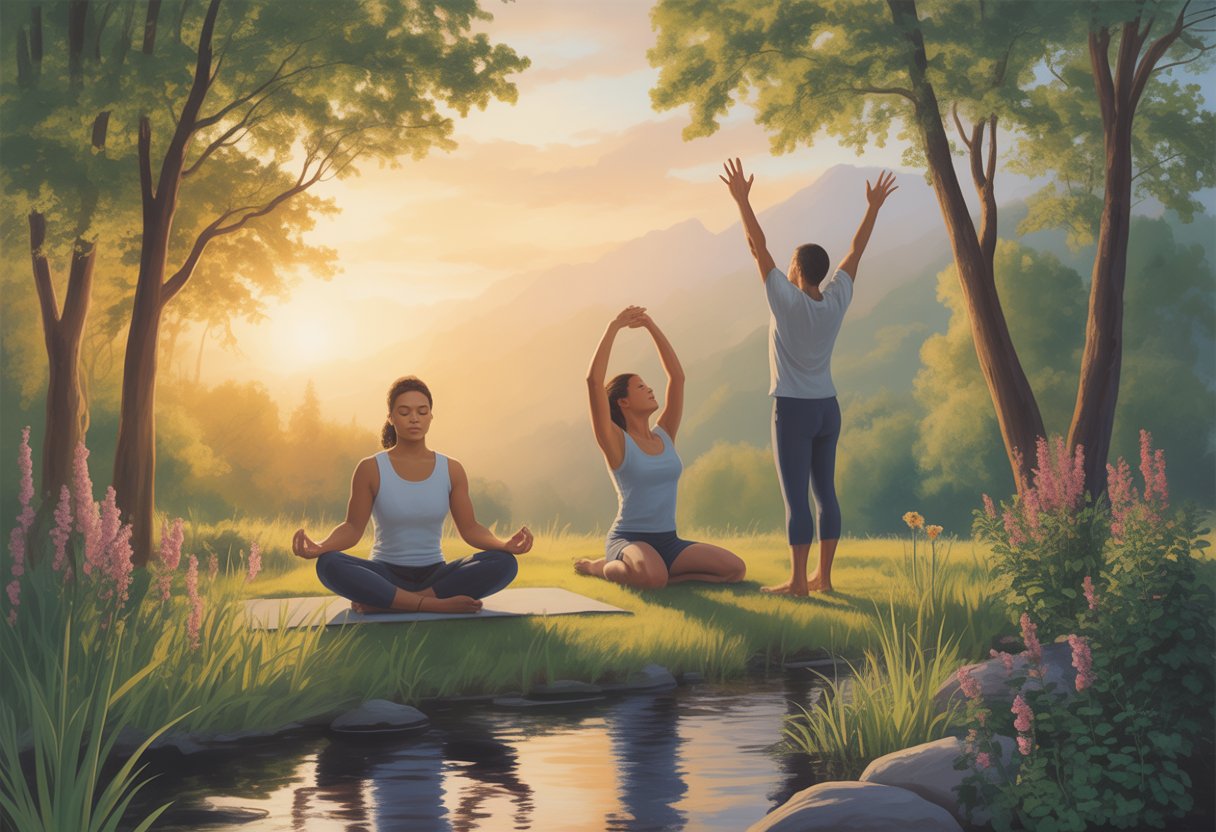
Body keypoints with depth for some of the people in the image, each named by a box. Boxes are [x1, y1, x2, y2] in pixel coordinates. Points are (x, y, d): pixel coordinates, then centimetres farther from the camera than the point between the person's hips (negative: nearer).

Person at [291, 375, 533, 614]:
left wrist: (504, 544, -19)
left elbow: (470, 528, 2)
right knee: (329, 565, -33)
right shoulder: (371, 469, -3)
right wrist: (320, 546, -26)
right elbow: (352, 528, -5)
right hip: (386, 575, -2)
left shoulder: (451, 470, 4)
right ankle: (435, 604, -35)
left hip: (435, 575, 3)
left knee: (503, 563, -26)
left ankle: (383, 602, -28)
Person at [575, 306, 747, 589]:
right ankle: (602, 568, -4)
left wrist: (650, 325, 8)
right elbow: (594, 381, -16)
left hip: (668, 542, 6)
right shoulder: (617, 443, -5)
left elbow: (677, 376, 11)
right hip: (628, 540, -6)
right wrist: (614, 327, -11)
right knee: (653, 577, -39)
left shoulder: (664, 436, 12)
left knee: (736, 569, -14)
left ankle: (657, 575, 2)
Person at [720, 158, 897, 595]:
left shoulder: (787, 301, -13)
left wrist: (742, 200, -10)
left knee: (796, 497, -6)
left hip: (793, 410, -6)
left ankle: (798, 580, -5)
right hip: (828, 409, 6)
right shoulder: (837, 300, 1)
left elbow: (758, 248, -13)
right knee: (825, 492, 9)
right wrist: (873, 207, 19)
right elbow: (856, 250, 11)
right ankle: (823, 576, 13)